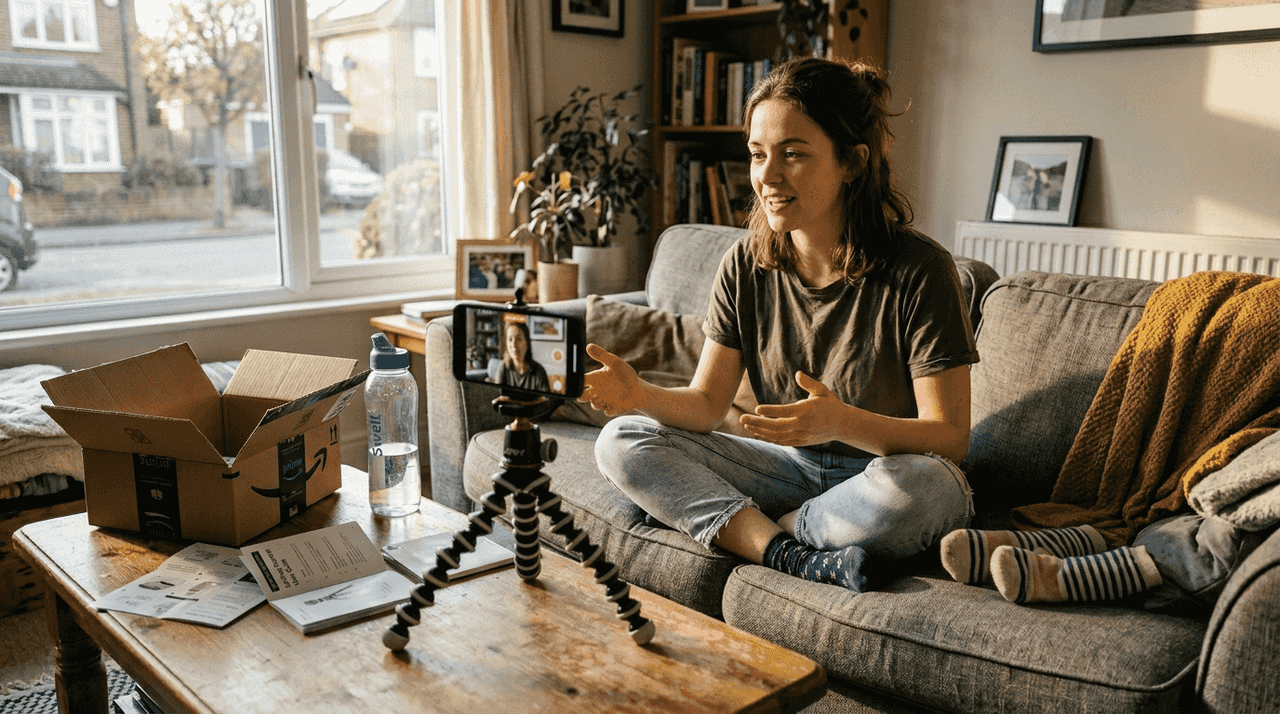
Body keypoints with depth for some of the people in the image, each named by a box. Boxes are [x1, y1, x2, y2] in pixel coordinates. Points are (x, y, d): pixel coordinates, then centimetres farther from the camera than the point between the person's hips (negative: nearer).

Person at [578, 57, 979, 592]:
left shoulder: (918, 271, -17)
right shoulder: (746, 266, -4)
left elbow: (951, 438, -19)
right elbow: (707, 403, -2)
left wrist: (843, 423, -38)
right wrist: (642, 396, -25)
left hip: (883, 473, -4)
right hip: (791, 467, 5)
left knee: (920, 487, -40)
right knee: (621, 442, -11)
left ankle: (739, 529, -15)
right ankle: (789, 557, -23)